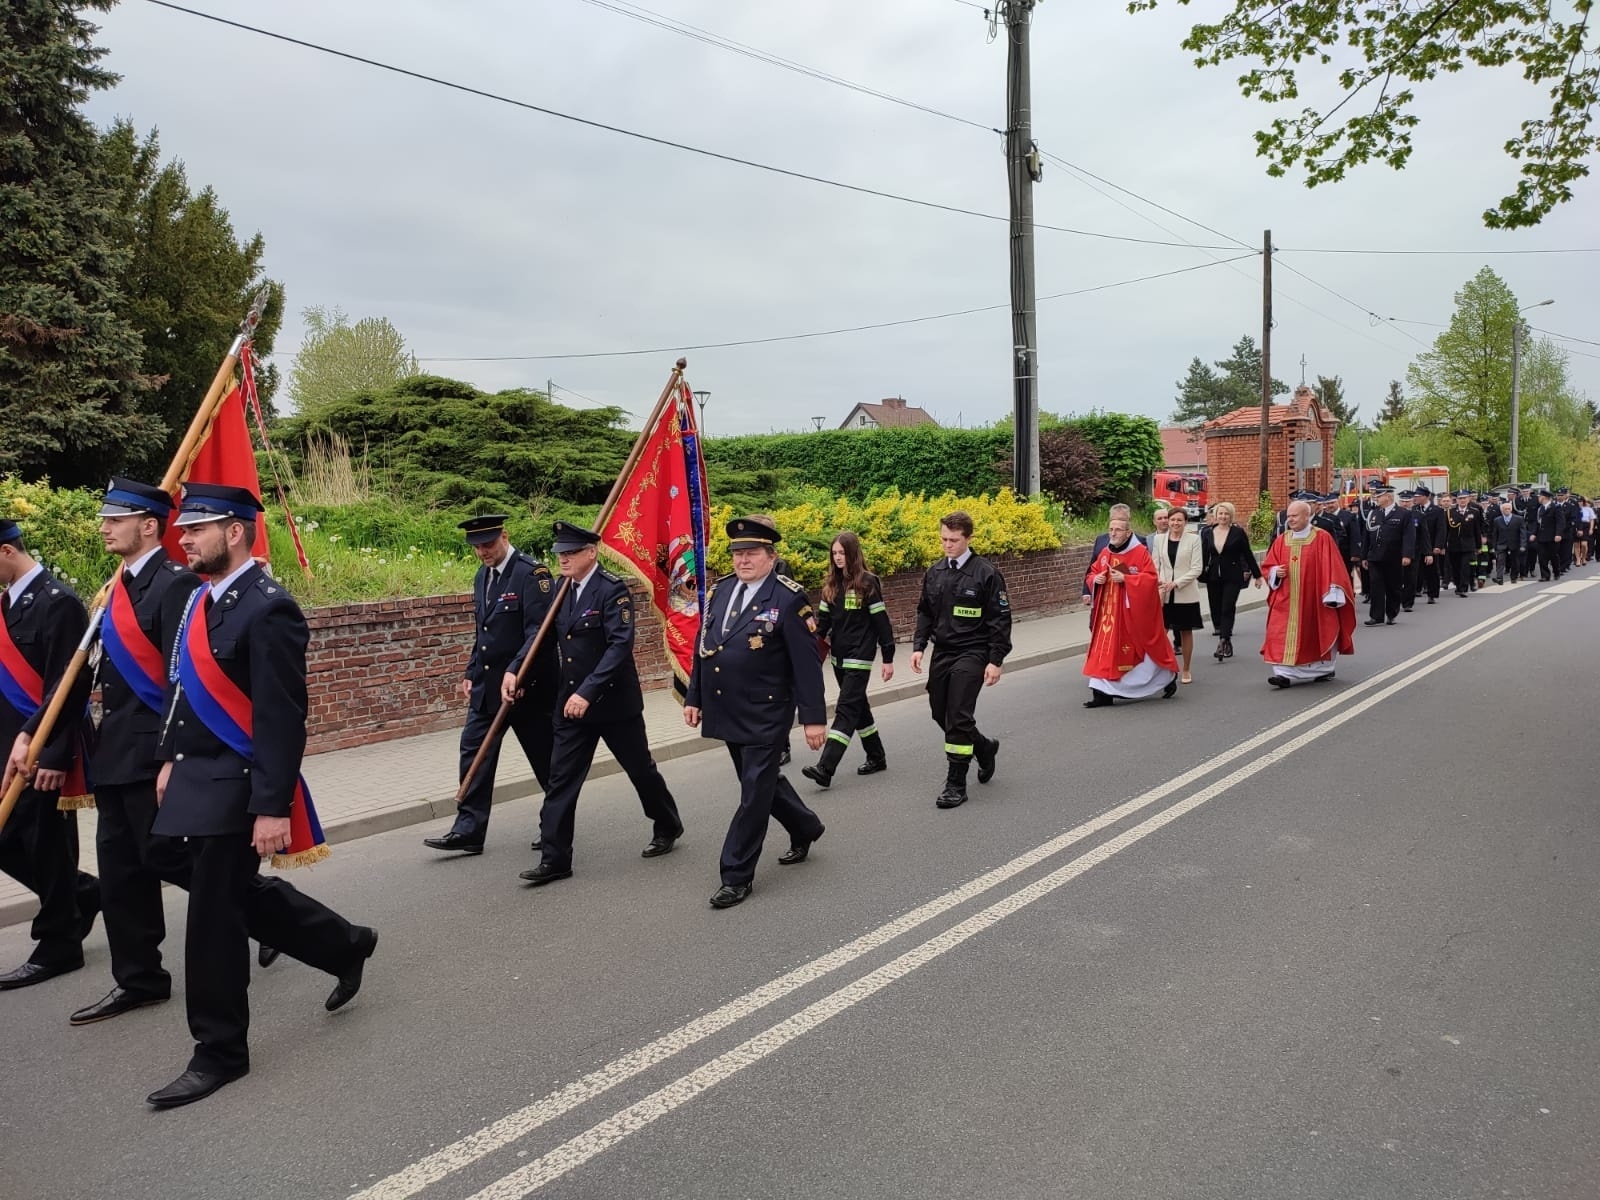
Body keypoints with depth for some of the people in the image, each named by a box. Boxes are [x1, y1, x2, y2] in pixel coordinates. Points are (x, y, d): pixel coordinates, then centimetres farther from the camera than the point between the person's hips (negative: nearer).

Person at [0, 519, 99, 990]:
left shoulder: (57, 602, -15)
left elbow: (68, 686, -19)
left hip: (43, 752, -8)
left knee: (45, 848, 2)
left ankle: (57, 946, 16)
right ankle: (84, 894, 31)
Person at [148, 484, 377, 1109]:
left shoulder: (268, 608, -19)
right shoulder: (201, 598, 9)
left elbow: (282, 718, -22)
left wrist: (274, 808, -23)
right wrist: (171, 760, 18)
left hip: (236, 788, -9)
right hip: (198, 778, 9)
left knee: (213, 916, 0)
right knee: (240, 896, 19)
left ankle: (220, 1052, 17)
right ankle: (346, 944, 39)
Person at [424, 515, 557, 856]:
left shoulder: (531, 572, -14)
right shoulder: (483, 576, 12)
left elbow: (539, 631, -21)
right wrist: (470, 673, 16)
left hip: (527, 685, -8)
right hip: (487, 685, 8)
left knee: (545, 757, 5)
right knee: (474, 751, 5)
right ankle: (468, 831, 11)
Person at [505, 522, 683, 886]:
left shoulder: (613, 590, -16)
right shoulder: (562, 590, 5)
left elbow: (620, 645, -24)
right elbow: (543, 634, 10)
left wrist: (589, 692, -30)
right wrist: (513, 669, -4)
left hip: (614, 700, -6)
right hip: (572, 701, 6)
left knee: (640, 768, 12)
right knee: (561, 779, 2)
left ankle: (667, 828, 35)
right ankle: (554, 859, 8)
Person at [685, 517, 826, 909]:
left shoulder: (790, 599, -13)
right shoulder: (718, 590, 7)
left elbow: (807, 664, -13)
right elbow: (702, 648, 14)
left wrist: (814, 717, -14)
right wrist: (694, 697, 12)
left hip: (765, 715, -7)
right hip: (726, 712, 7)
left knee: (755, 792, 0)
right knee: (763, 780, 20)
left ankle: (737, 875, 10)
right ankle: (805, 828, 44)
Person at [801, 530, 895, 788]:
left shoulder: (868, 582, -10)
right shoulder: (832, 584, 8)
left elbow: (881, 621, -10)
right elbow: (823, 619, 8)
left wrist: (888, 658, -10)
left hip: (859, 657, -7)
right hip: (839, 656, 7)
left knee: (846, 709, -11)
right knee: (858, 706, 15)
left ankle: (825, 769, -19)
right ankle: (876, 757, 29)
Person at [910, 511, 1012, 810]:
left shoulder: (985, 573, -10)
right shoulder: (934, 573, 6)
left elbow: (1000, 620, -9)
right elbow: (925, 613, 16)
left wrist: (996, 661, -13)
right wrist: (918, 646, 3)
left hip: (971, 653, -6)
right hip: (942, 653, 6)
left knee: (959, 717, -10)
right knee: (940, 714, 12)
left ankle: (956, 785, 0)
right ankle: (984, 747, 38)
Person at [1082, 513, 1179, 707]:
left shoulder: (1140, 552, -10)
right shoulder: (1105, 553, 7)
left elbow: (1151, 579, -15)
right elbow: (1093, 573, 15)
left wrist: (1125, 578, -24)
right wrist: (1096, 579, -8)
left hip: (1133, 611, -5)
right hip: (1109, 612, 5)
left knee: (1142, 647, 6)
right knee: (1105, 650, 0)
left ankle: (1168, 678, 30)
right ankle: (1103, 693, 1)